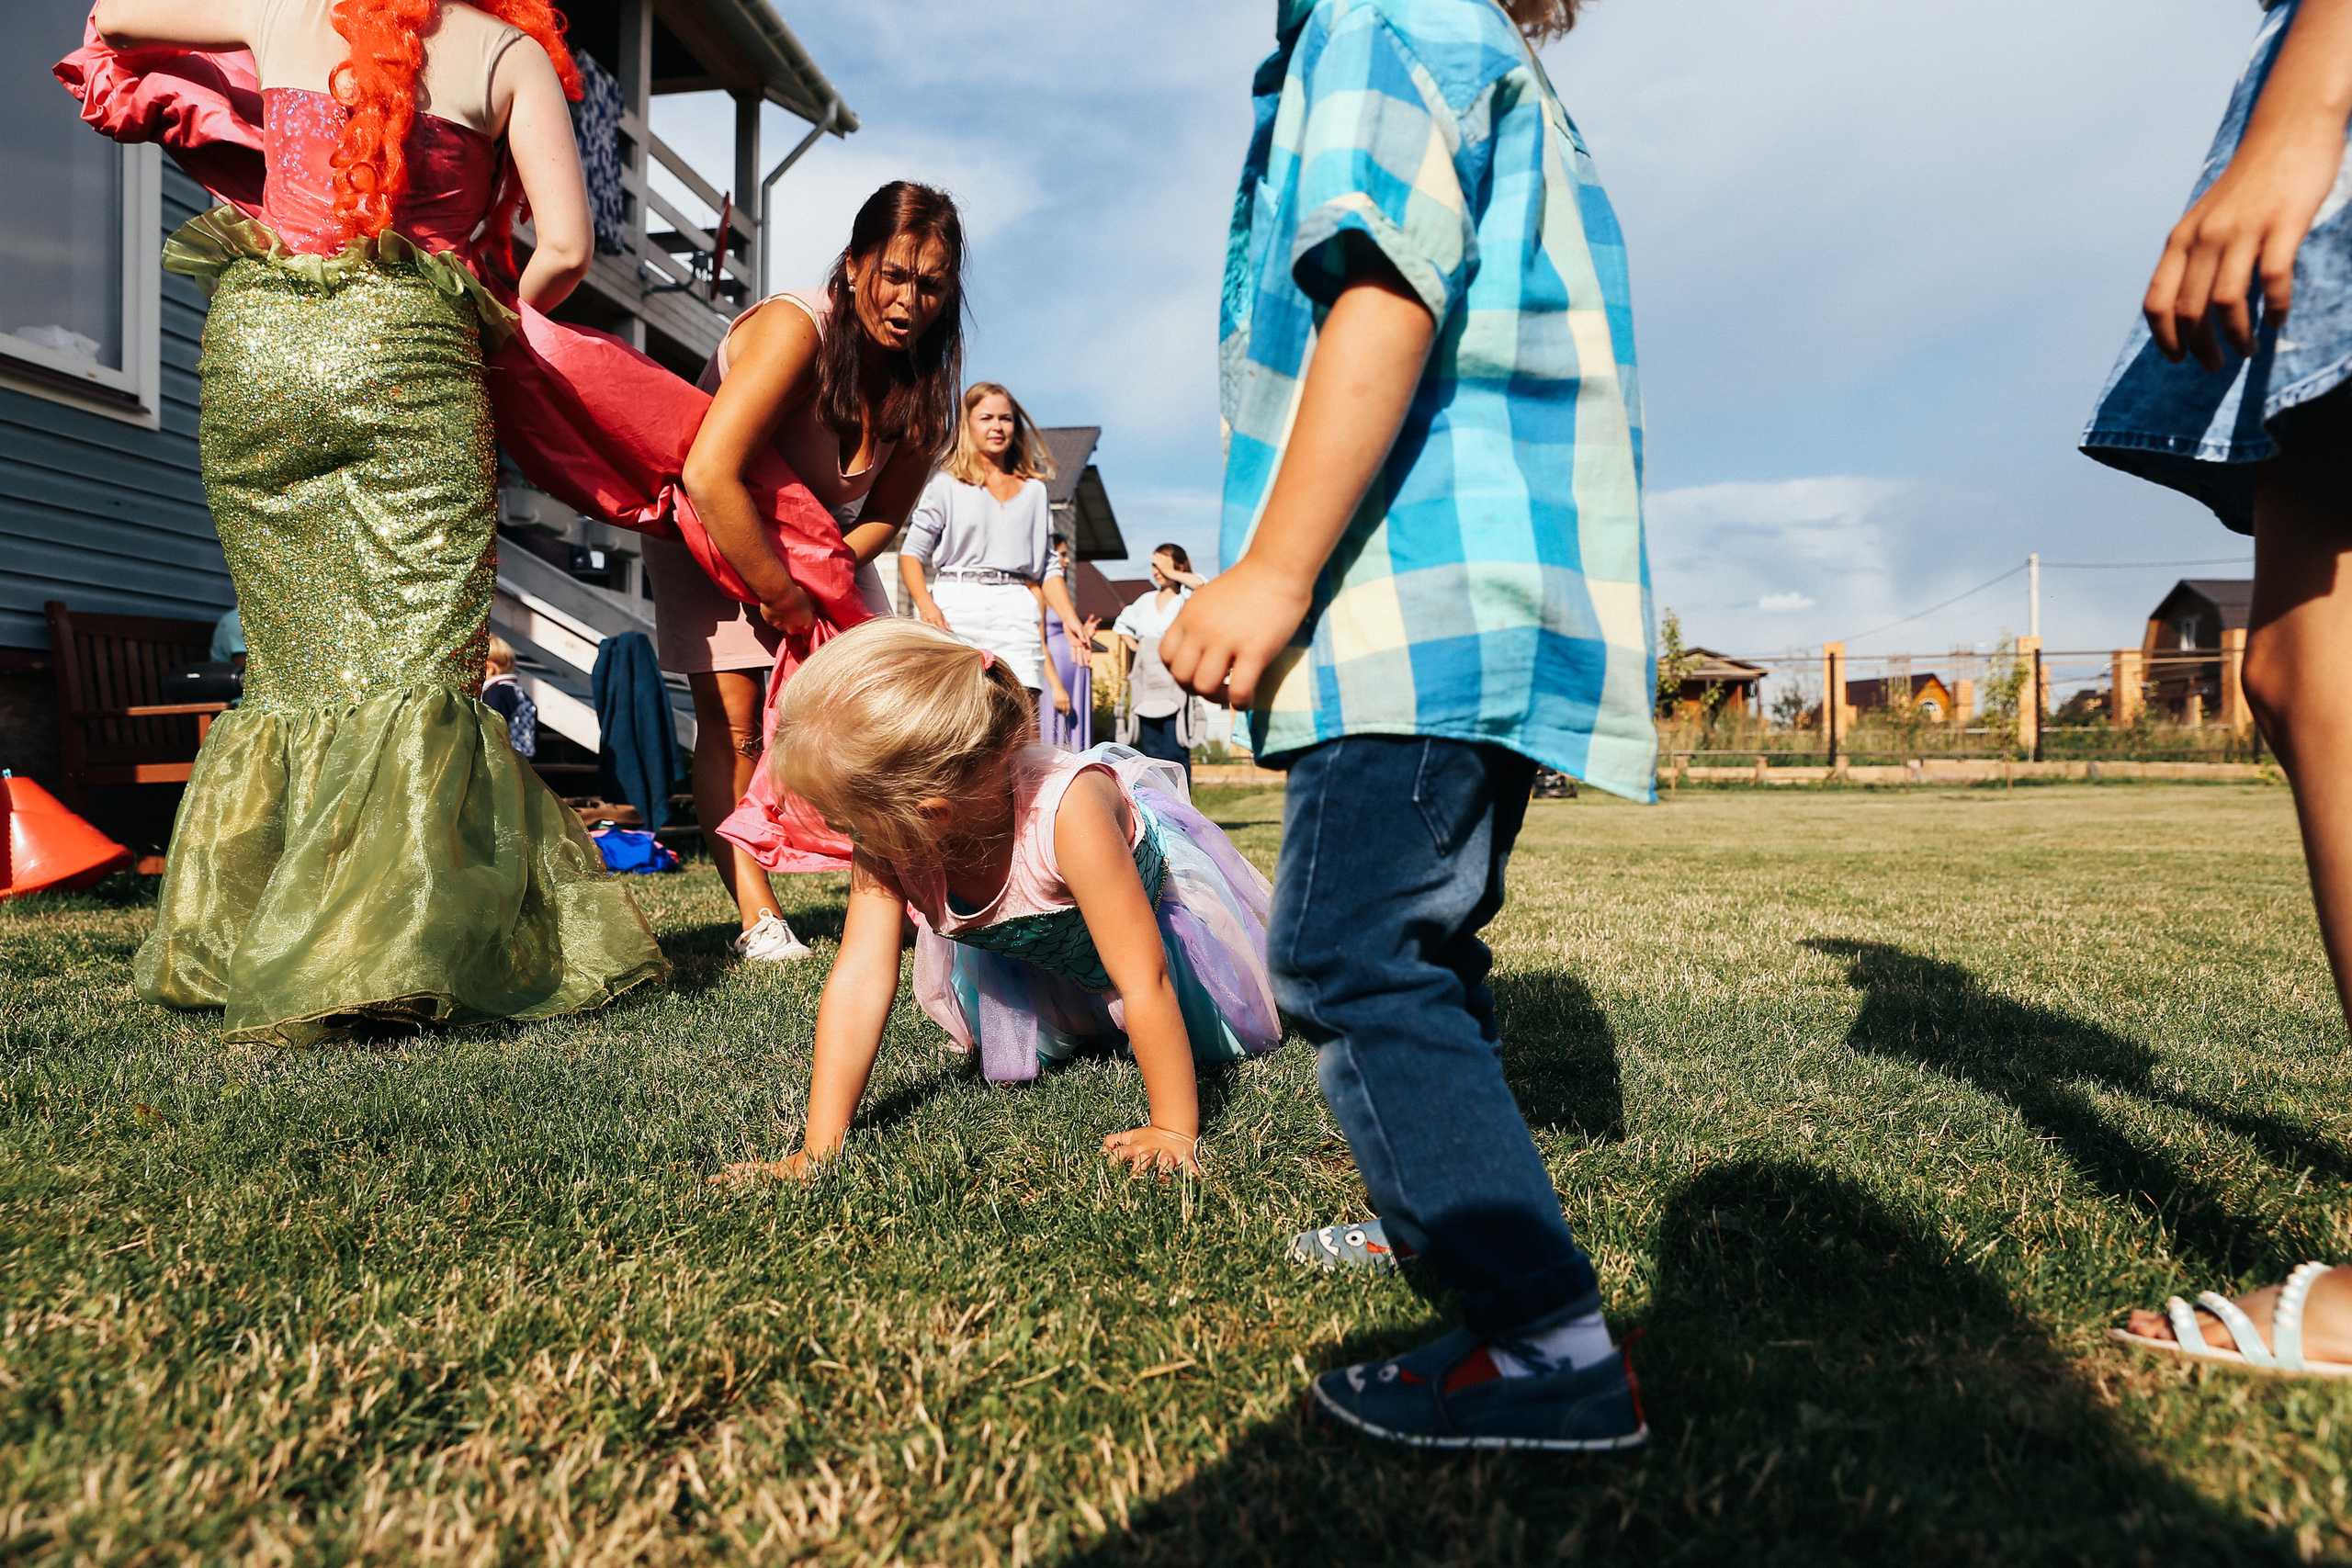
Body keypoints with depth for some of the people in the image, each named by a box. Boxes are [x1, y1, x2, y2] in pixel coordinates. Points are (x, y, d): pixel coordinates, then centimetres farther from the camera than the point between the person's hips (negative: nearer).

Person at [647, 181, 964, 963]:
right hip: (707, 534, -5)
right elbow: (708, 474, -41)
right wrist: (782, 595, -34)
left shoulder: (921, 372, -13)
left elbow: (883, 516, -6)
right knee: (732, 720, -15)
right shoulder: (795, 328, -32)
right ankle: (759, 919, -11)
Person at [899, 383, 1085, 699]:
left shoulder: (1035, 490, 20)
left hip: (1015, 612, 2)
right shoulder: (947, 484, 12)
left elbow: (1047, 566, 20)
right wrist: (925, 604, -12)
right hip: (955, 608, -2)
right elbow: (911, 553, 7)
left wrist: (1071, 619, 5)